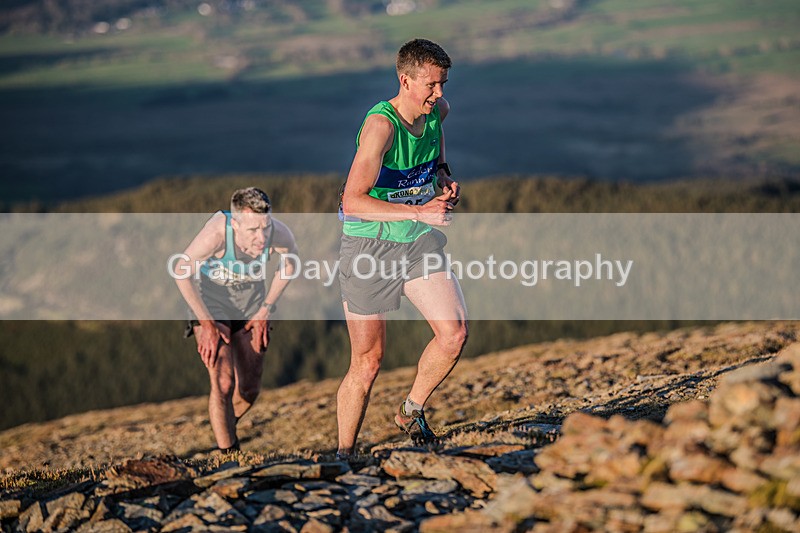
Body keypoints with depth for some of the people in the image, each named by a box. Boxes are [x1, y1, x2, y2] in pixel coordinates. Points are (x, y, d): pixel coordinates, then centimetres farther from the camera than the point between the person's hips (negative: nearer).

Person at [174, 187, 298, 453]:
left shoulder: (279, 234, -29)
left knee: (249, 390, 10)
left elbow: (291, 261, -3)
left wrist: (266, 310, -2)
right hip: (210, 301, -3)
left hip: (250, 305, 3)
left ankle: (222, 430, 41)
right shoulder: (216, 233, -39)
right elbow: (182, 272, -22)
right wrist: (207, 323, -19)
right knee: (223, 382, -20)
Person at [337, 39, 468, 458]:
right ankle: (343, 454, 16)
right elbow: (352, 202, -30)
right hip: (369, 245, -6)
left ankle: (411, 412, 11)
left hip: (419, 239, 6)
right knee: (368, 360, 0)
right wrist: (420, 211, -33)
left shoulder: (437, 110, -1)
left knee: (454, 333, -13)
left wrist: (444, 175, 6)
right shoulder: (381, 125, -23)